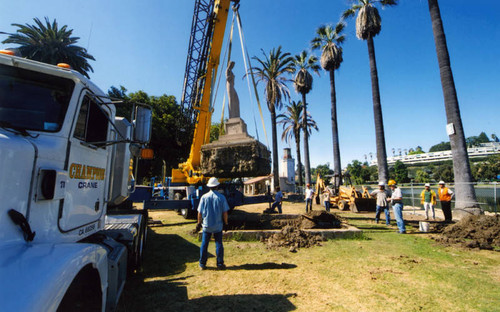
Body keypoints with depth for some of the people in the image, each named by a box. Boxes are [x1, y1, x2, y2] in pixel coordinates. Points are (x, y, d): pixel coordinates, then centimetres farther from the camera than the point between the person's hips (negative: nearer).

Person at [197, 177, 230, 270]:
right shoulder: (221, 197, -8)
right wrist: (225, 223, 7)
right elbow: (225, 212, -5)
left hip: (206, 225, 1)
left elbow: (200, 212, -2)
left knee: (204, 244, 12)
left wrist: (199, 223, 10)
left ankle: (202, 264, 21)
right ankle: (220, 264, 15)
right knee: (219, 244, 9)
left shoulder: (204, 197, -6)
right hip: (218, 226, 0)